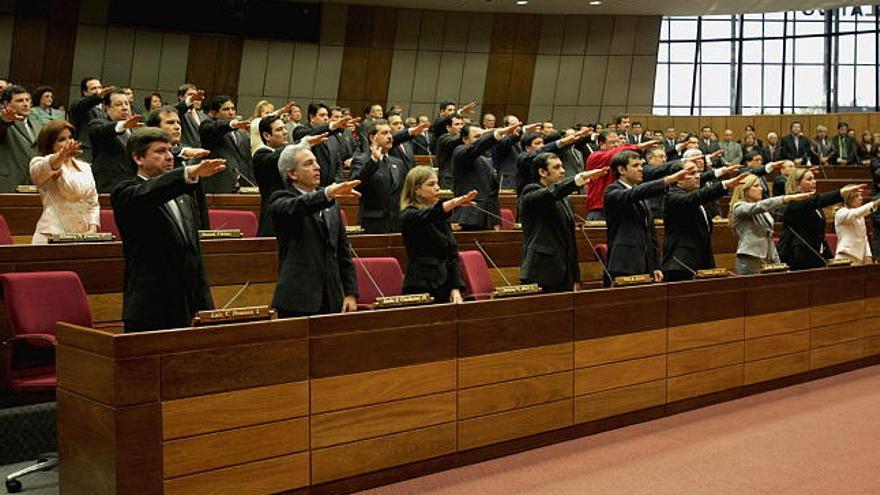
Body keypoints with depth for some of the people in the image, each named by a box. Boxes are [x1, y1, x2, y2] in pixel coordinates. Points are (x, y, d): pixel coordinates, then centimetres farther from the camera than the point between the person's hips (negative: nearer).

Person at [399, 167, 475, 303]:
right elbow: (428, 216, -28)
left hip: (445, 288, 6)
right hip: (420, 289, -6)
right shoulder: (408, 215, -6)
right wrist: (454, 202, -45)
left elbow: (453, 252, 11)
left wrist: (456, 288, 0)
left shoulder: (441, 217, 14)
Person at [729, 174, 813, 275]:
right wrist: (790, 197, -31)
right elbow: (761, 206, -25)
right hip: (749, 262, -7)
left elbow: (769, 237, 20)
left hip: (767, 261, 7)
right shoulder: (739, 208, -7)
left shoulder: (763, 211, 17)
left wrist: (777, 262, 14)